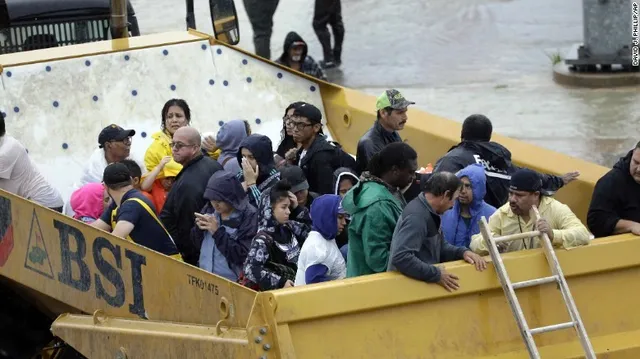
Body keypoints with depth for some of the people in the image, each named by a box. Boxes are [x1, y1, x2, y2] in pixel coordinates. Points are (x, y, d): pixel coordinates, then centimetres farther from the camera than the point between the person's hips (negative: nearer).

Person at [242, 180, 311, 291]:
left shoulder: (288, 227, 6)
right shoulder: (263, 239, -14)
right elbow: (252, 269, -22)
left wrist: (298, 208, 4)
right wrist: (280, 282, -25)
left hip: (293, 285, 6)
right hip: (272, 289, -6)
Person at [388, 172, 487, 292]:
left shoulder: (430, 213, 10)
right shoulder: (417, 216, -20)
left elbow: (439, 247, 21)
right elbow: (400, 258, -30)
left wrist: (463, 252, 3)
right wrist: (436, 274, -24)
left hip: (420, 284, 9)